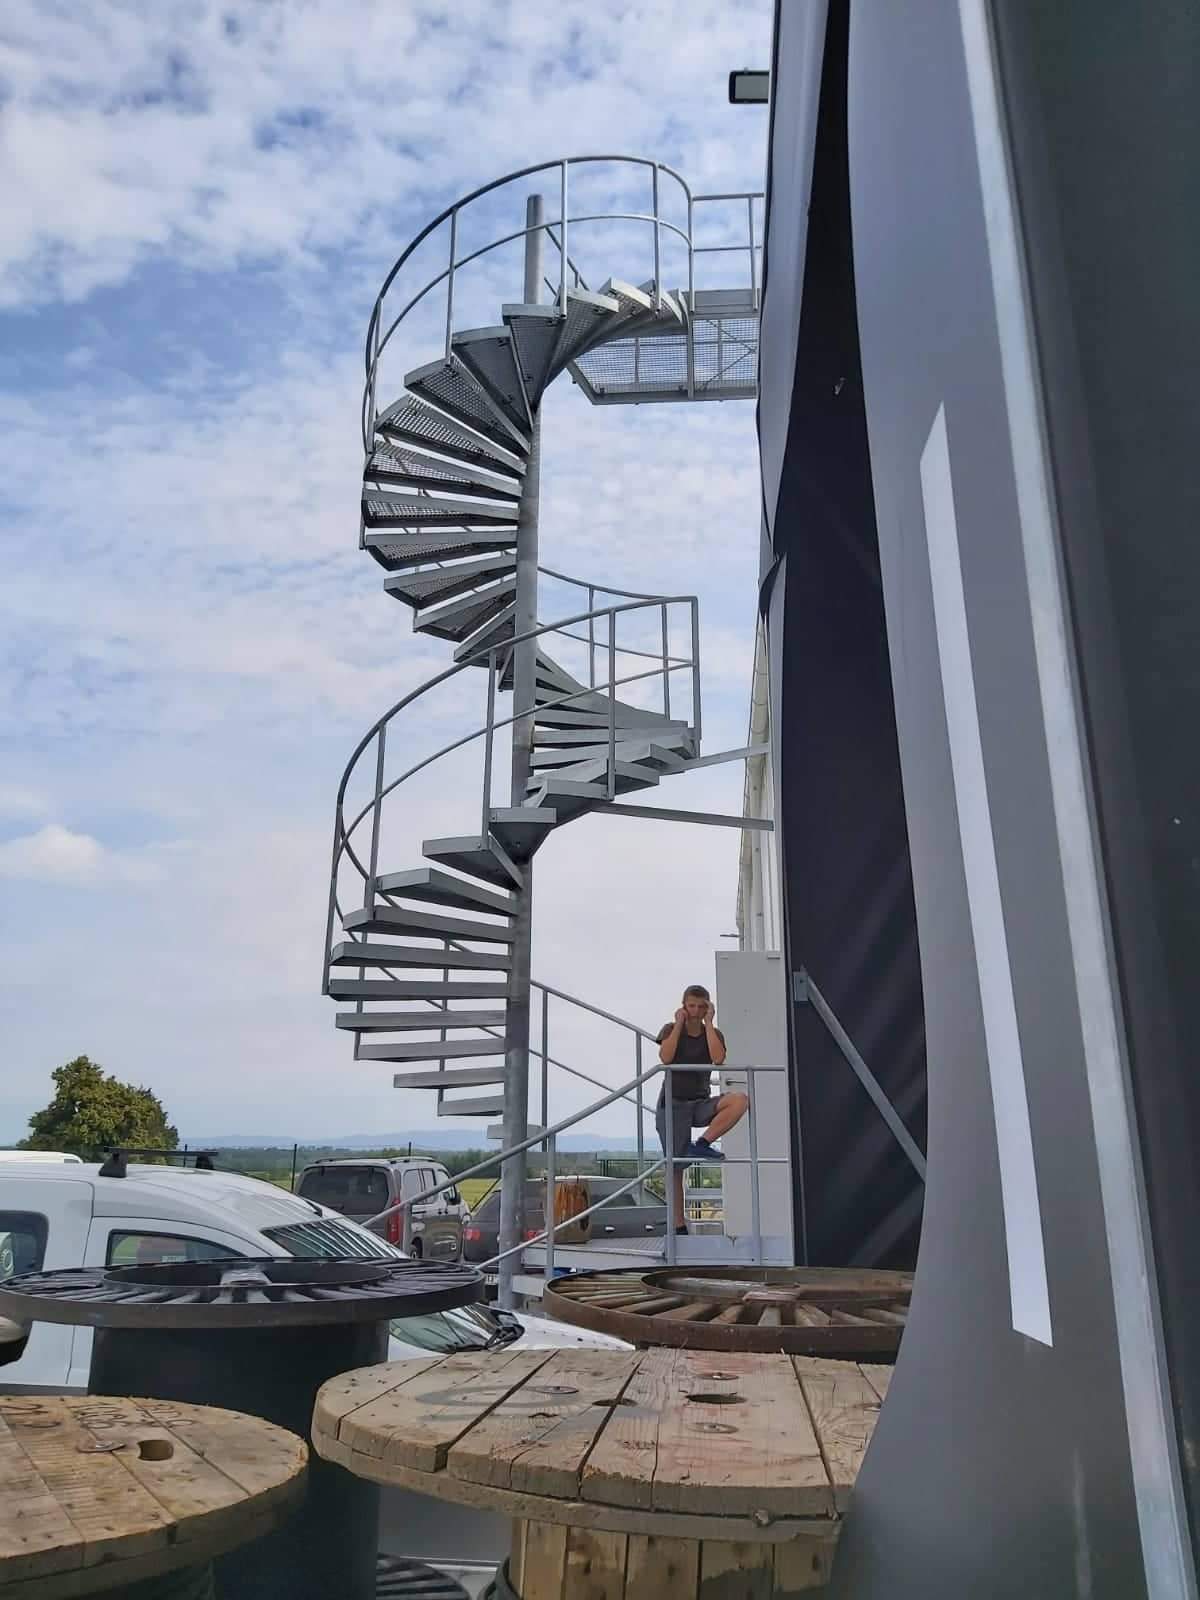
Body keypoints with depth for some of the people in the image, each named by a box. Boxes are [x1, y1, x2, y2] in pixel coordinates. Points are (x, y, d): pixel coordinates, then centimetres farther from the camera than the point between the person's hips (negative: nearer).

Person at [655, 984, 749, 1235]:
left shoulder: (714, 1034, 5)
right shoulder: (671, 1030, 1)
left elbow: (718, 1059, -17)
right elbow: (666, 1057, -18)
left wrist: (708, 1024, -11)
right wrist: (679, 1024, -12)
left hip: (701, 1104, 2)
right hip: (673, 1104, -2)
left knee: (739, 1099, -27)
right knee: (675, 1167, -6)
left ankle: (701, 1144, -20)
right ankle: (679, 1227, 3)